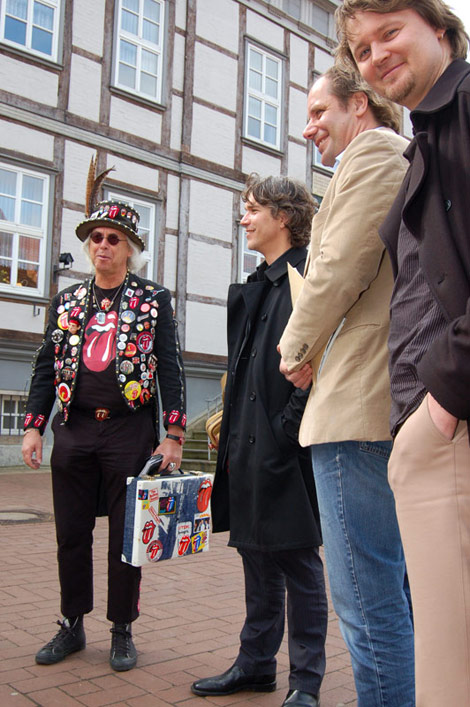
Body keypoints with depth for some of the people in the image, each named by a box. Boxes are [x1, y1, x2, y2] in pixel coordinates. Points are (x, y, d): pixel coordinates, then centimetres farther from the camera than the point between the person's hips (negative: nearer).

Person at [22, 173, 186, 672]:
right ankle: (72, 626, 26)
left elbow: (170, 369, 0)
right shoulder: (67, 301, 12)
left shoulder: (154, 300, 3)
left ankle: (122, 632, 20)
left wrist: (173, 434, -8)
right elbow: (45, 368, 12)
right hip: (74, 430, 3)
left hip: (130, 430, -3)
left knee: (126, 535, 5)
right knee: (72, 533, 10)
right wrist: (33, 427, 3)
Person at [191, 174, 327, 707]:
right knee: (257, 561, 17)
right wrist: (234, 435, 15)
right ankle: (256, 663, 31)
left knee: (298, 563, 3)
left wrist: (288, 428, -18)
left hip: (287, 448, -9)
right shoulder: (253, 287, 18)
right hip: (249, 450, 9)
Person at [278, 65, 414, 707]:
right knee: (399, 588, 17)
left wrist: (297, 348, 0)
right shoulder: (410, 159, 27)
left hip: (360, 401, -10)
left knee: (369, 599, -5)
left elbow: (340, 266, -14)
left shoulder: (374, 149, -3)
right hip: (398, 396, 10)